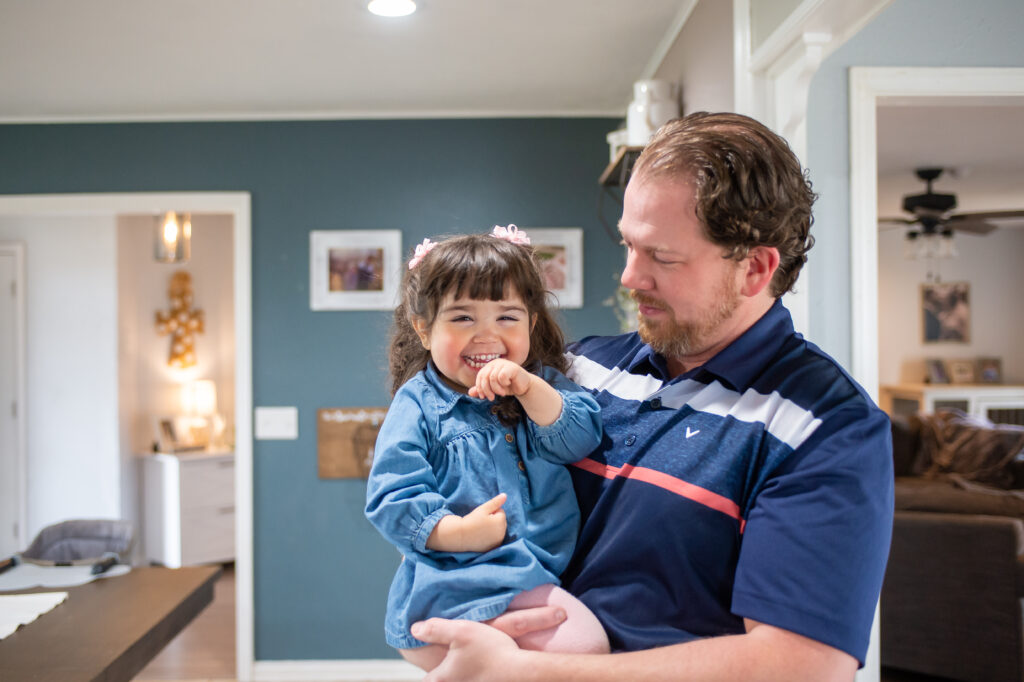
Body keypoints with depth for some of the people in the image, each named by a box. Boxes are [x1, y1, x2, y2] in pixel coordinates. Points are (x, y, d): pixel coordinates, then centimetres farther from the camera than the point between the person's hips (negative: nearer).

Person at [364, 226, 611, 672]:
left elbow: (579, 439, -2)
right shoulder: (418, 406, 2)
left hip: (545, 576, 6)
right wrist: (459, 532, -19)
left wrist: (529, 388, -15)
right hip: (455, 581, -5)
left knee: (589, 646, -13)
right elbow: (391, 500, -6)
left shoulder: (542, 385, 14)